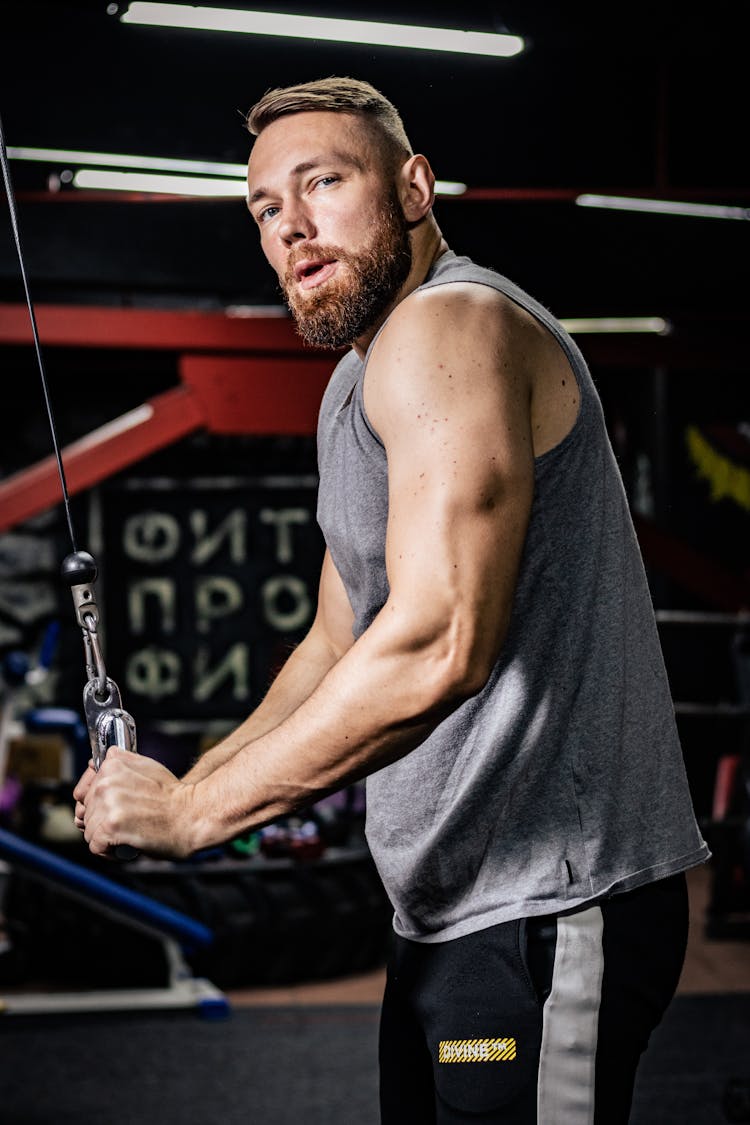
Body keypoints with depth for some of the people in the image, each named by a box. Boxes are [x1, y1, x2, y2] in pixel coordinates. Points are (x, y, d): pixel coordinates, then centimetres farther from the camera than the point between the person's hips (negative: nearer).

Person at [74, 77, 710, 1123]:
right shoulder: (355, 387, 18)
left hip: (550, 905, -10)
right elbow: (339, 644, 24)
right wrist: (189, 782, 9)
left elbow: (436, 647, -27)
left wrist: (195, 813, -20)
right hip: (452, 910, 10)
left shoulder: (450, 325, -16)